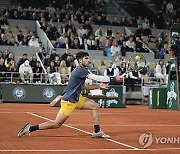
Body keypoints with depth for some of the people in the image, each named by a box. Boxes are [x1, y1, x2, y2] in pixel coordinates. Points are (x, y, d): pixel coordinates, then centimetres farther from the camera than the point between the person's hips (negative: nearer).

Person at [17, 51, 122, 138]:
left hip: (76, 99, 10)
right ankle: (30, 128, 0)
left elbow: (84, 86, 15)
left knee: (95, 106, 5)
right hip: (68, 101, -10)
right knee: (56, 124, -8)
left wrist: (98, 86, 3)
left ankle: (97, 132, 8)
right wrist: (113, 79, -18)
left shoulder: (82, 71, 10)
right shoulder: (80, 70, -20)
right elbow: (97, 78, -24)